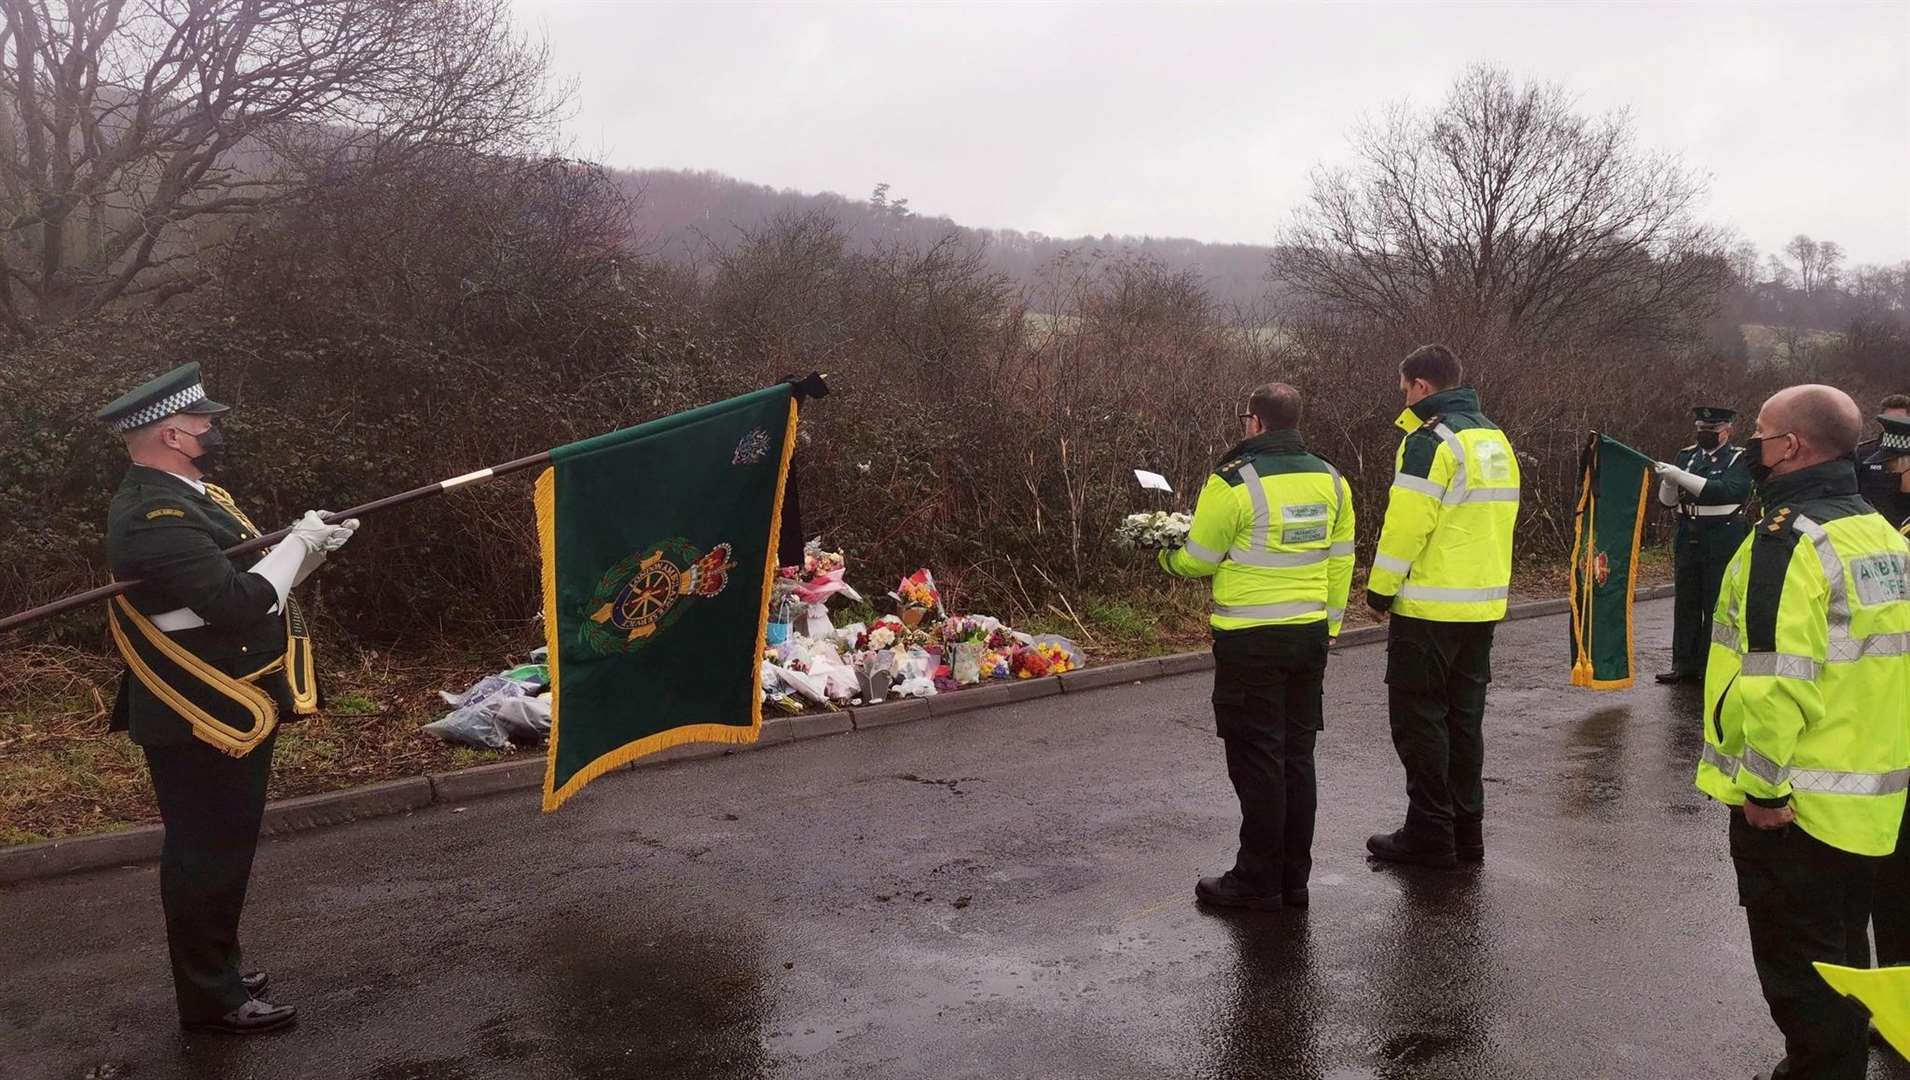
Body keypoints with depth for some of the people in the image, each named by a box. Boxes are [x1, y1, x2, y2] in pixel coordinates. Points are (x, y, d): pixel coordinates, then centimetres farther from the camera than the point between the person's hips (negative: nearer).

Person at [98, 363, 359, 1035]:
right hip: (200, 724, -10)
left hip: (227, 712, 10)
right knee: (207, 855, 1)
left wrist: (310, 549, 4)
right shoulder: (154, 516, -22)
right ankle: (210, 1000, 14)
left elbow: (246, 585, 16)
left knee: (220, 848, 20)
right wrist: (298, 543, -16)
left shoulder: (182, 498, 11)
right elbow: (238, 602, -29)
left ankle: (216, 970, 35)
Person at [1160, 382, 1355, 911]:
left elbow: (1198, 559, -7)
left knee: (1257, 760, 1)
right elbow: (1340, 563, 11)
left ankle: (1258, 881, 8)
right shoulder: (1330, 480, 6)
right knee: (1297, 758, 13)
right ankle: (1294, 878, 20)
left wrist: (1166, 556, 15)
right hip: (1309, 637, 6)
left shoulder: (1234, 481, -14)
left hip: (1251, 642, -6)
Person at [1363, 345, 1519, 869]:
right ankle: (1465, 829, 20)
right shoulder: (1495, 438, 13)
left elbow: (1407, 526, -18)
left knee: (1419, 719, 0)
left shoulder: (1430, 441, -14)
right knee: (1464, 718, 14)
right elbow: (1496, 520, 16)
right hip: (1484, 605, 9)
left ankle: (1430, 834, 4)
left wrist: (1380, 590, -8)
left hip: (1429, 608, -8)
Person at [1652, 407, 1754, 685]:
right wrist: (1668, 479, -12)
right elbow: (1668, 501, 10)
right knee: (1686, 604, 7)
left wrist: (1681, 476, -26)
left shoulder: (1739, 459, -3)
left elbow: (1726, 491, -22)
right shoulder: (1687, 455, 11)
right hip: (1687, 539, 5)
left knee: (1717, 606, -1)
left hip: (1723, 544, -5)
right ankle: (1684, 664, 13)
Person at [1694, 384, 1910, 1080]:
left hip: (1795, 805, -9)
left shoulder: (1790, 539, -19)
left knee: (1797, 965, 4)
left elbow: (1775, 679, -26)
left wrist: (1763, 786, -18)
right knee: (1830, 950, 21)